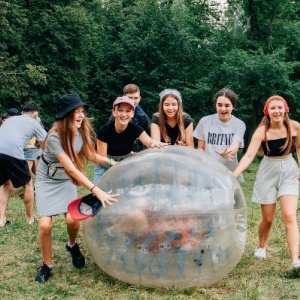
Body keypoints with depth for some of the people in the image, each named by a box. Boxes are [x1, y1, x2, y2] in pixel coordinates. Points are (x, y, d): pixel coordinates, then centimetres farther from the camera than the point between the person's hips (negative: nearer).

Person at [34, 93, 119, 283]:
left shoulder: (82, 130, -14)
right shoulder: (54, 137, -32)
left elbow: (91, 156, -1)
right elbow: (71, 169, -34)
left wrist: (114, 163, -17)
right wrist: (96, 190, -40)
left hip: (65, 180, 4)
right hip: (47, 180, -4)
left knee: (72, 219, -15)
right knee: (45, 224, -15)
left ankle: (72, 246, 20)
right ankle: (47, 266, 9)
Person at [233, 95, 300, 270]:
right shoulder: (262, 131, -18)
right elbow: (249, 155, -25)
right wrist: (235, 174, -38)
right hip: (269, 173, -1)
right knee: (268, 218, 8)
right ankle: (261, 248, 35)